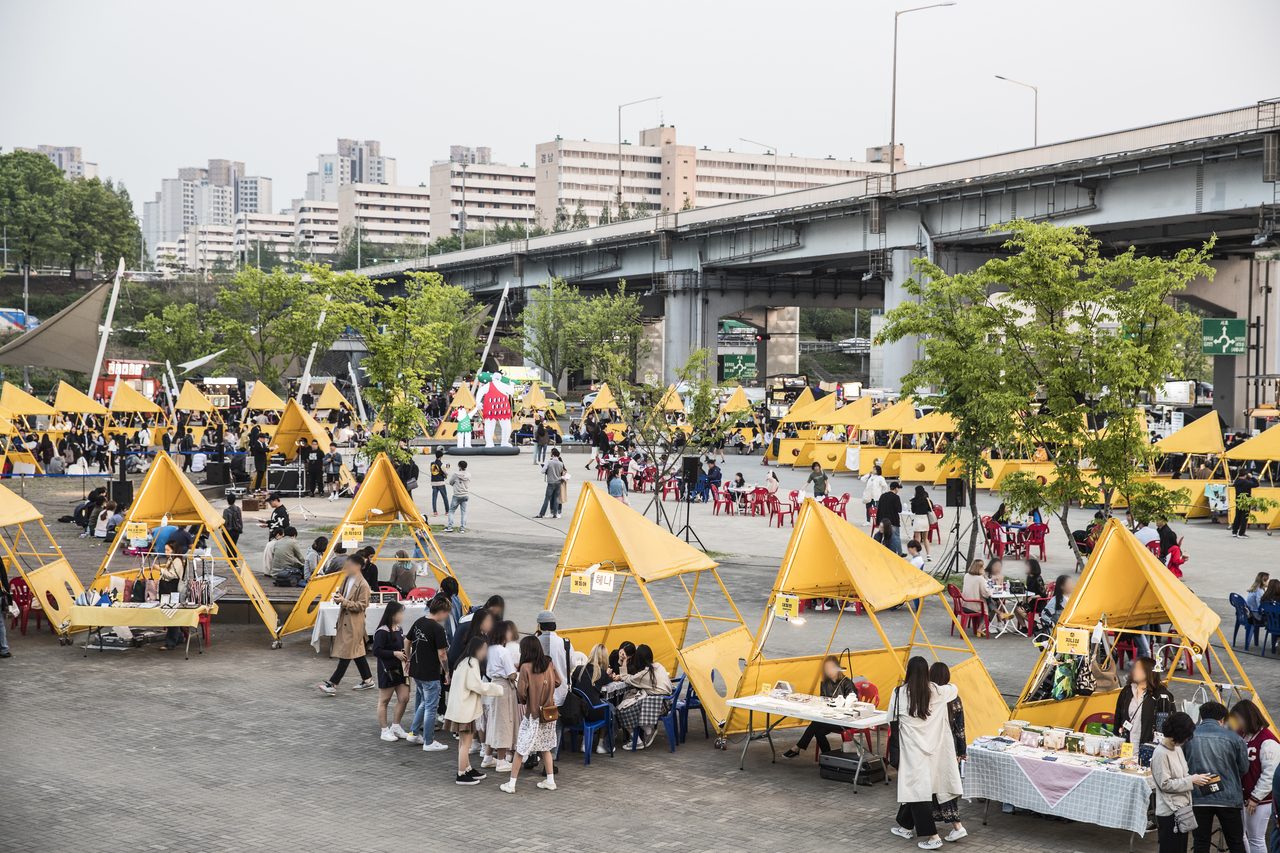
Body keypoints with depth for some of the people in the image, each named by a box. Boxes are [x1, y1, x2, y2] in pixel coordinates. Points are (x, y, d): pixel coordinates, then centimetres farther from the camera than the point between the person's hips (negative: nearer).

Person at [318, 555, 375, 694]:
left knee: (346, 653, -6)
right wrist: (338, 597, -3)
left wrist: (344, 602, -24)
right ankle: (367, 680, 26)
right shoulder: (347, 579, 8)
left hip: (354, 623, -9)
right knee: (357, 652, 16)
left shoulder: (363, 585, -17)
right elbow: (341, 591, 21)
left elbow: (362, 605, -18)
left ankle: (332, 684, -8)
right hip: (344, 620, 9)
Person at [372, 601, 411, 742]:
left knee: (404, 698, 6)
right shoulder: (382, 632, -16)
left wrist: (405, 653, 6)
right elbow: (376, 651, -19)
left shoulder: (399, 629, 10)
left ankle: (396, 726, 22)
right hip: (387, 670, -8)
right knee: (384, 700, 5)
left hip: (400, 669, 8)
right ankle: (385, 730, 14)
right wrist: (395, 653, -21)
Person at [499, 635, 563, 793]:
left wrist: (523, 701, 6)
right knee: (545, 748, 17)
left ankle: (511, 784, 6)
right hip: (549, 713, 5)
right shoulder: (549, 665, 1)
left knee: (520, 749, 3)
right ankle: (550, 781, 16)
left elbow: (521, 692, -15)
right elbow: (557, 683, 13)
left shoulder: (526, 667, -14)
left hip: (532, 714, -5)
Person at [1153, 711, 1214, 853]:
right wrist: (1191, 780, -17)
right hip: (1169, 811, -9)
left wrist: (1196, 778, 0)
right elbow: (1165, 784, -19)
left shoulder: (1177, 749, 10)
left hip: (1182, 808, 9)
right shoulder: (1160, 753, -18)